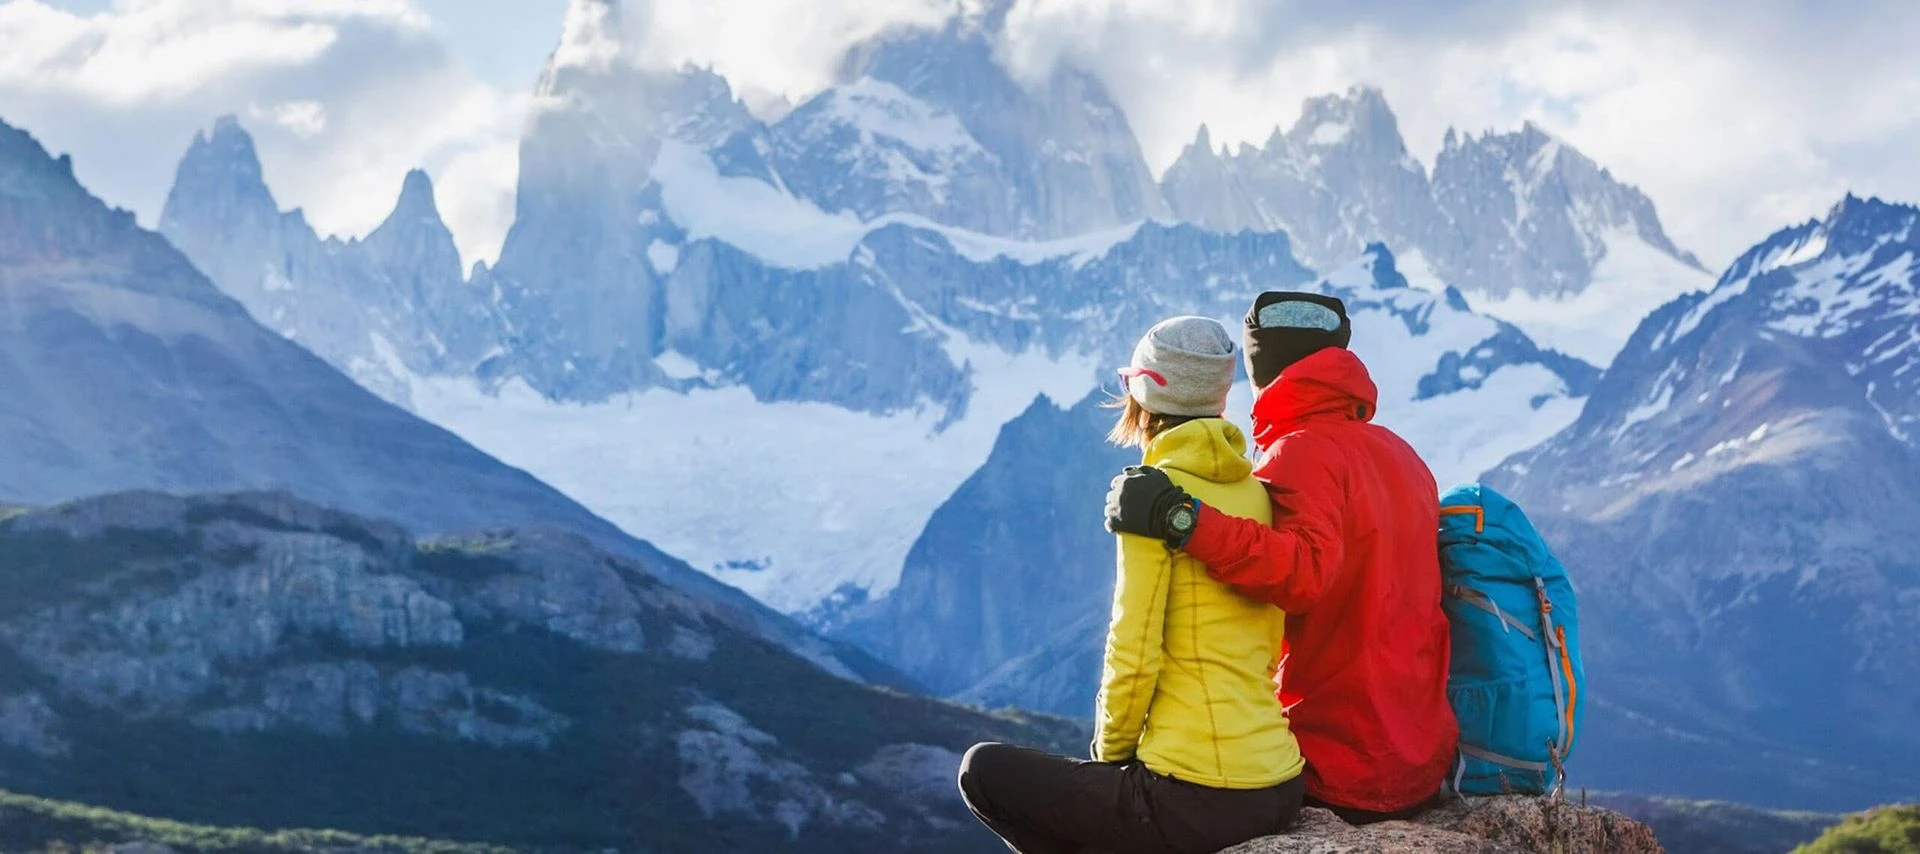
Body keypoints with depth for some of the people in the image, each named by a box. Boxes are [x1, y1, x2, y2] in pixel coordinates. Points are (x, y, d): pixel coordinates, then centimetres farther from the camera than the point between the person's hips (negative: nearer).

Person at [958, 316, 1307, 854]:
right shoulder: (1256, 491, 9)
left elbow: (1134, 654, -14)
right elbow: (1271, 650, 13)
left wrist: (1108, 752, 4)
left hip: (1194, 801, -8)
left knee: (983, 772, 11)